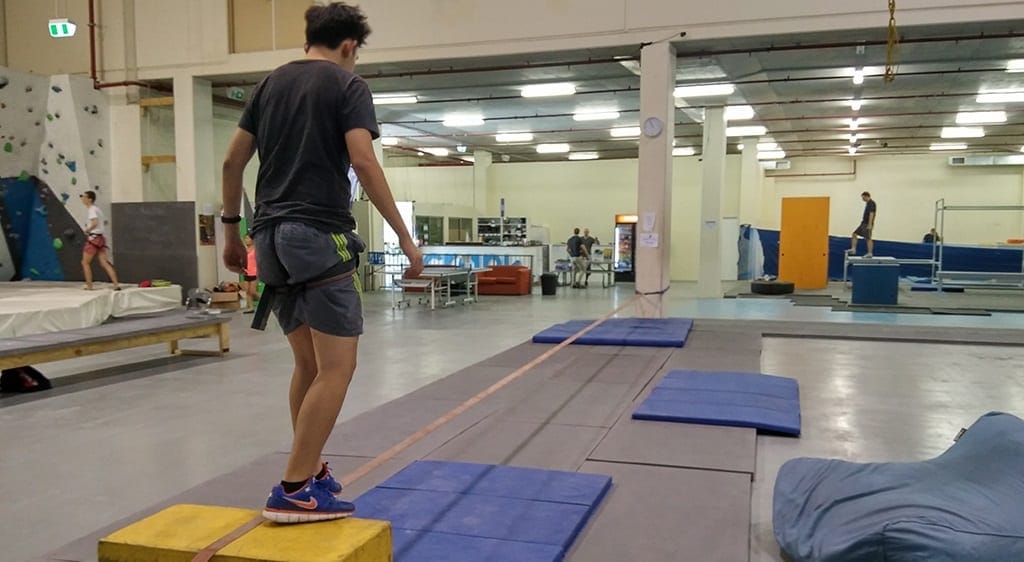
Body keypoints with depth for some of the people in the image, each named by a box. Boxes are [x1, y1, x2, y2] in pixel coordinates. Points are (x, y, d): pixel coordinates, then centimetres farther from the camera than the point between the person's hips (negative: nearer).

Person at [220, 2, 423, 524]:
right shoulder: (348, 85, -1)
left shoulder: (269, 84, 18)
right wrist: (403, 235, -12)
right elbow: (363, 161, -14)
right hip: (318, 235, -8)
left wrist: (232, 230, 24)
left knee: (308, 363, 16)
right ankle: (293, 490, -7)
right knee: (336, 366, -5)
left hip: (271, 236, 8)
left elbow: (232, 161, 16)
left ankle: (311, 472, 24)